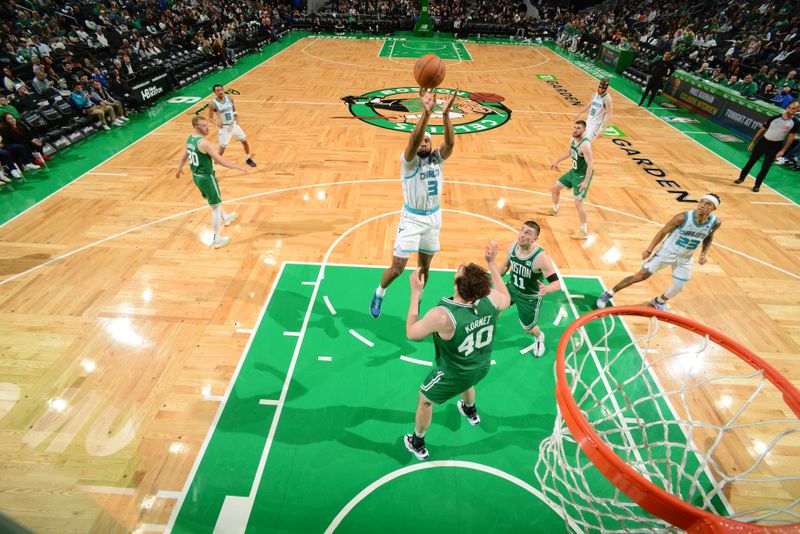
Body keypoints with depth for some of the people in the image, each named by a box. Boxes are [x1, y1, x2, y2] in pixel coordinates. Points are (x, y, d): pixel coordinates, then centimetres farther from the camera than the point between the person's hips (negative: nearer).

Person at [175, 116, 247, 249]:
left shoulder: (190, 139, 5)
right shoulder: (203, 143, -24)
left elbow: (185, 155, 21)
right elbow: (220, 161, -24)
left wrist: (180, 168, 36)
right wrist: (238, 167, -16)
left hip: (196, 176, 9)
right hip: (206, 177, -9)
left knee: (214, 199, 31)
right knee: (216, 206, 0)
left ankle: (225, 217, 56)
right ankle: (217, 239, 3)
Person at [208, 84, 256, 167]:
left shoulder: (229, 99, -4)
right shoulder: (213, 104, -16)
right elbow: (210, 117, -9)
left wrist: (236, 116, -9)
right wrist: (216, 121, -29)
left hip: (234, 124, 5)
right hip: (224, 128, -4)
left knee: (245, 141, 11)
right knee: (222, 148, -6)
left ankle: (248, 159, 34)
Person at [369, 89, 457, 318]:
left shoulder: (437, 158, 0)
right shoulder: (409, 160, -10)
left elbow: (450, 143, -21)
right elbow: (413, 140, -32)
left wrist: (445, 114, -36)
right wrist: (426, 113, -46)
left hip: (434, 217, 4)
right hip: (412, 218, -4)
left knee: (425, 266, 15)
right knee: (397, 267, -3)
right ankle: (379, 294, 27)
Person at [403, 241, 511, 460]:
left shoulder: (442, 315, -41)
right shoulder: (491, 300, -28)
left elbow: (411, 332, -23)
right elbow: (506, 298, -1)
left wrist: (416, 292, -20)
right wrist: (491, 263, -1)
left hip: (453, 376, -5)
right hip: (482, 367, 5)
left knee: (424, 400, 25)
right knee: (466, 380, 41)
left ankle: (417, 445, 50)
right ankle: (471, 412, 73)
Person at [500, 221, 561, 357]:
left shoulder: (540, 257, -35)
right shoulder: (513, 246, -17)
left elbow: (557, 283, -33)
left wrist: (546, 289, -55)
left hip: (530, 297, -4)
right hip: (512, 287, 5)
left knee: (528, 328, 12)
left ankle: (539, 337, 50)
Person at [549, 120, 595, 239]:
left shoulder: (585, 144, -28)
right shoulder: (573, 139, -1)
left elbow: (590, 164, -30)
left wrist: (586, 182, -35)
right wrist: (557, 161, 27)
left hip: (582, 175, -9)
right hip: (573, 171, 9)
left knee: (578, 202, -11)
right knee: (555, 188, 19)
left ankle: (584, 231, 0)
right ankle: (554, 210, 46)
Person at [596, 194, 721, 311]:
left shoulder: (715, 223, -12)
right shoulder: (683, 217, -24)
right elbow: (663, 232, -11)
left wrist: (704, 253, -4)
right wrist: (649, 250, -14)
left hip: (685, 259, 4)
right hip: (667, 252, -4)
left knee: (677, 288, 7)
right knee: (641, 276, -8)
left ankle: (659, 301, 40)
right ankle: (609, 294, 3)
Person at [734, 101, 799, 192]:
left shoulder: (795, 123, -5)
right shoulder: (774, 118, -3)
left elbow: (791, 137, -2)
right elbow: (762, 130, 5)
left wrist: (783, 150, -9)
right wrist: (753, 142, 3)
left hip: (775, 146, -1)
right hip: (763, 142, 1)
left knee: (765, 167, 1)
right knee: (751, 161, 7)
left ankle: (757, 185, 13)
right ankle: (741, 178, 23)